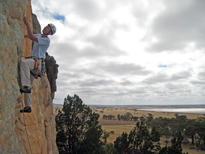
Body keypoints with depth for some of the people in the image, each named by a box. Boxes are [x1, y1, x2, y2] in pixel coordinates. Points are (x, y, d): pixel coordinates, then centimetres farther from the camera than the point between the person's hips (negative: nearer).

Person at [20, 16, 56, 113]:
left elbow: (32, 37, -21)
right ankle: (28, 107, 13)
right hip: (32, 61, 8)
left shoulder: (46, 40, -10)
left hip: (37, 61, -8)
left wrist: (28, 24, -16)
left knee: (23, 62, -39)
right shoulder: (38, 36, 18)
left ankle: (26, 86, -41)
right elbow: (26, 36, 27)